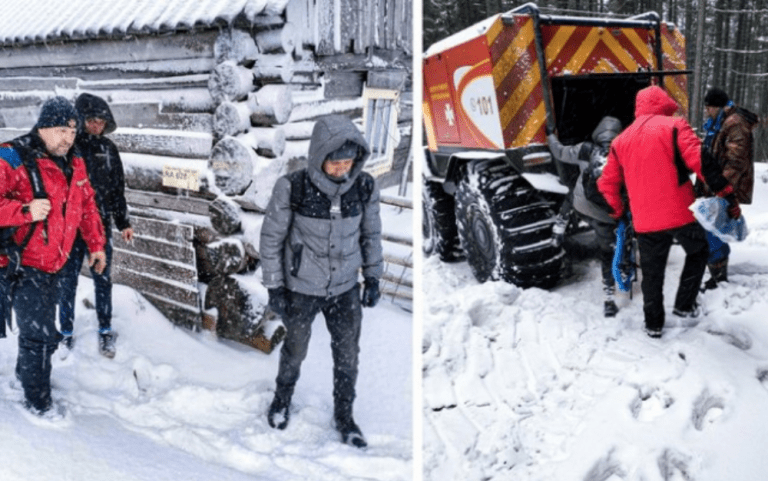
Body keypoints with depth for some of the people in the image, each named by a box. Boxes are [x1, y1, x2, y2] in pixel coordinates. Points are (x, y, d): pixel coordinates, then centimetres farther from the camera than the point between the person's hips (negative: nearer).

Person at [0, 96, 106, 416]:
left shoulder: (74, 164, 6)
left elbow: (87, 205, 17)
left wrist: (96, 245, 17)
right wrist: (26, 211, -34)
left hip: (52, 263, 7)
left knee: (42, 327, 21)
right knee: (41, 334, -5)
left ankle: (26, 373, 45)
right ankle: (38, 401, 13)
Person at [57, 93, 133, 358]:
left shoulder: (108, 148, 3)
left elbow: (118, 188, 10)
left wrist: (123, 223, 11)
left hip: (101, 226, 3)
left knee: (103, 280, 10)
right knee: (68, 281, 8)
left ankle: (105, 331, 23)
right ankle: (66, 333, 22)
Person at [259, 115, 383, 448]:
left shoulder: (364, 186, -17)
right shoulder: (291, 188, -25)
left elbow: (370, 232, 0)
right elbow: (272, 236, -12)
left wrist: (373, 278, 2)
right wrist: (274, 288, -9)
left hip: (345, 287, 2)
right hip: (301, 287, -2)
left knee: (347, 355, 13)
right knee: (296, 349, 20)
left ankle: (344, 416, 39)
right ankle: (284, 394, 52)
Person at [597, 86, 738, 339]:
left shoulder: (621, 140, 11)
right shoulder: (674, 126, -4)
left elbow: (607, 184, 15)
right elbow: (702, 163, -15)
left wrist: (618, 212, 29)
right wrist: (728, 196, -13)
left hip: (645, 221, 3)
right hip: (680, 213, -3)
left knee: (652, 273, 17)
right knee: (698, 252, 25)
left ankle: (654, 324, 26)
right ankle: (684, 305, 24)